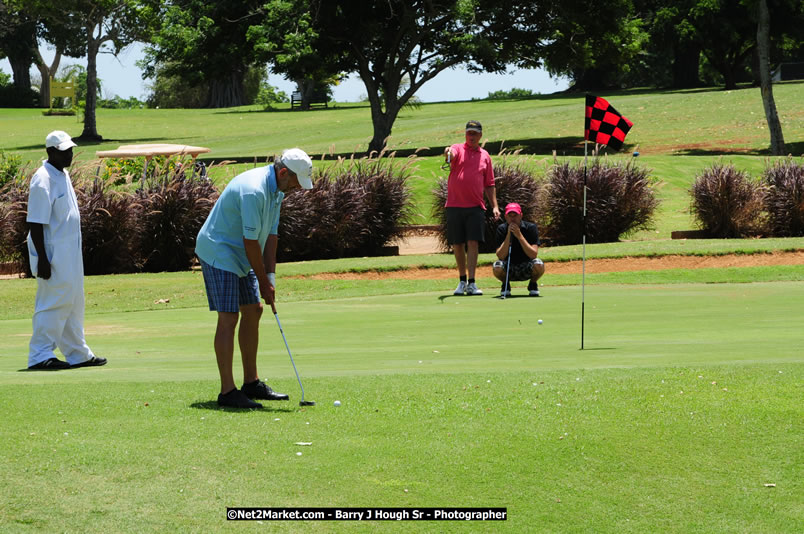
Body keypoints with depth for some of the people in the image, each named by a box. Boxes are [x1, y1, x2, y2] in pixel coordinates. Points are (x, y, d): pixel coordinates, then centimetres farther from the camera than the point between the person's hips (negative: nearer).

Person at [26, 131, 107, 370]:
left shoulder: (64, 175, 12)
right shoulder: (43, 180, -17)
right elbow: (35, 223, -20)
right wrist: (42, 259, -24)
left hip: (70, 253, 9)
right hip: (53, 254, -9)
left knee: (73, 303, 14)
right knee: (54, 303, -8)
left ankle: (78, 354, 22)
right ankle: (39, 356, -3)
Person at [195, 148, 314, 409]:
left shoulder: (276, 190, 4)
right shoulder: (253, 190, -28)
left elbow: (271, 234, 6)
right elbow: (251, 241, -25)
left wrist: (270, 277, 0)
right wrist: (264, 282, -16)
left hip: (241, 256, 10)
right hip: (219, 253, -10)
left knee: (253, 312, 12)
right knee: (229, 318, -12)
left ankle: (251, 382, 20)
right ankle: (227, 391, -11)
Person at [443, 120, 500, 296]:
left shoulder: (485, 156, 12)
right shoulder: (458, 149, 4)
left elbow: (489, 185, 16)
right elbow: (451, 155, -22)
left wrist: (495, 205, 7)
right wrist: (448, 153, -46)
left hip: (476, 207, 1)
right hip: (454, 206, -1)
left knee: (473, 243, -9)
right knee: (457, 245, 5)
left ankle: (471, 283, -10)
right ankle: (462, 281, 19)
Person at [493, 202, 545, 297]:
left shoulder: (531, 228, -11)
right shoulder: (502, 229, -8)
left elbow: (533, 254, -22)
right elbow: (501, 256, -19)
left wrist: (519, 235, -28)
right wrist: (508, 235, -26)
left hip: (526, 270, 0)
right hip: (509, 270, 1)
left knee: (539, 265, -33)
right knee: (497, 267, -33)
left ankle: (533, 284, 1)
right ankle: (505, 285, 2)